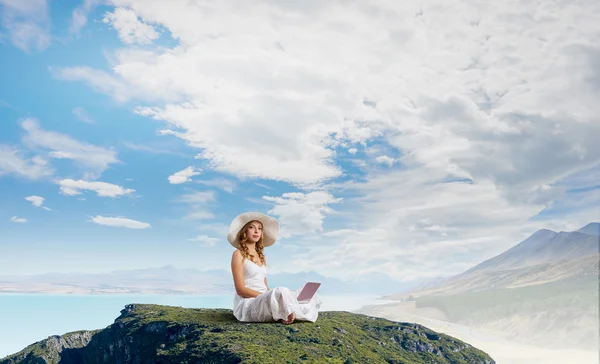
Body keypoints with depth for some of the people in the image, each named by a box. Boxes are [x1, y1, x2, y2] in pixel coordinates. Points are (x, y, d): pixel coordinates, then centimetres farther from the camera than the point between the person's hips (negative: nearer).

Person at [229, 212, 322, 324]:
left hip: (264, 301, 8)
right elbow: (241, 290, -10)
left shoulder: (261, 256, 20)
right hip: (247, 304, -8)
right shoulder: (238, 254, -2)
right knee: (281, 293, -36)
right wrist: (269, 296, -18)